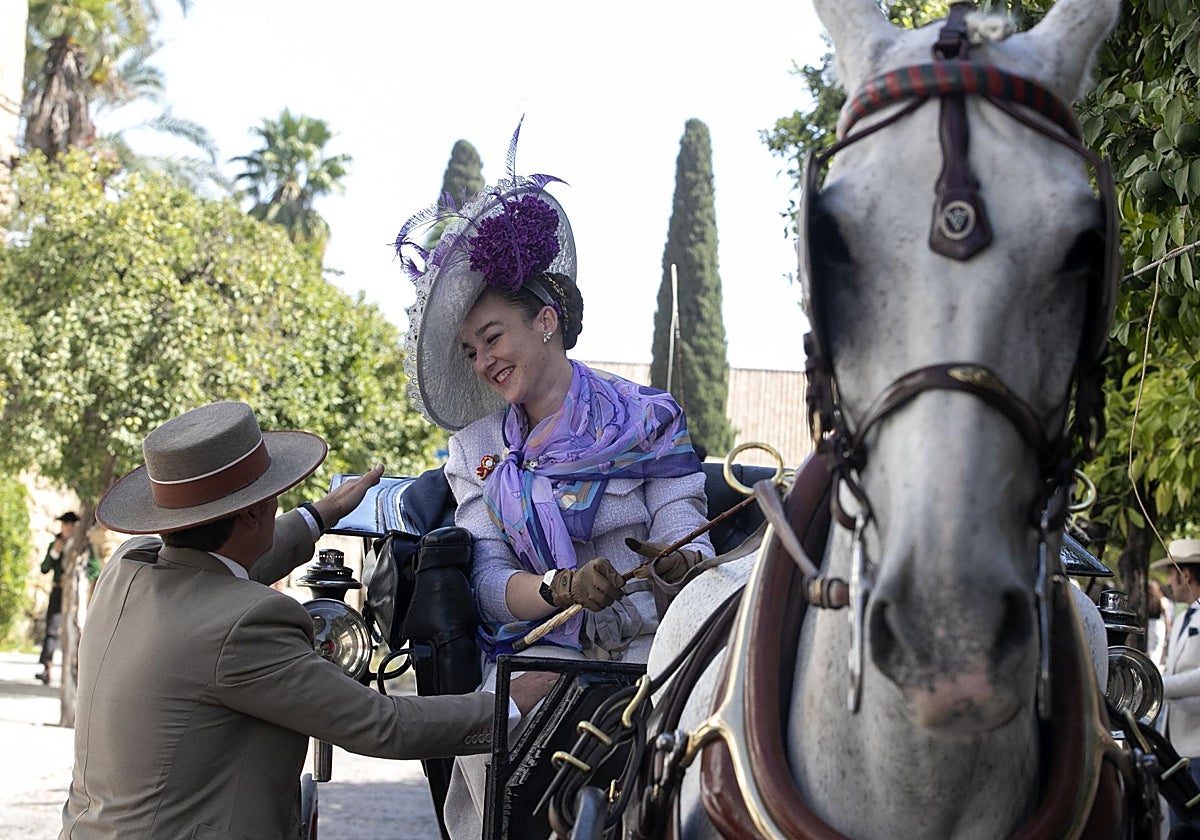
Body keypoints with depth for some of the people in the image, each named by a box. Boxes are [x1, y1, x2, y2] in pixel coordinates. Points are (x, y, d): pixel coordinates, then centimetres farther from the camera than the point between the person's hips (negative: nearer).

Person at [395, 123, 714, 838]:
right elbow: (490, 583, 4)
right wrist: (561, 587, -18)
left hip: (650, 642, -2)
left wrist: (677, 565, -27)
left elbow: (690, 543, -1)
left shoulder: (646, 419, 5)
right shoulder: (477, 450, 14)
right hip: (541, 647, 2)